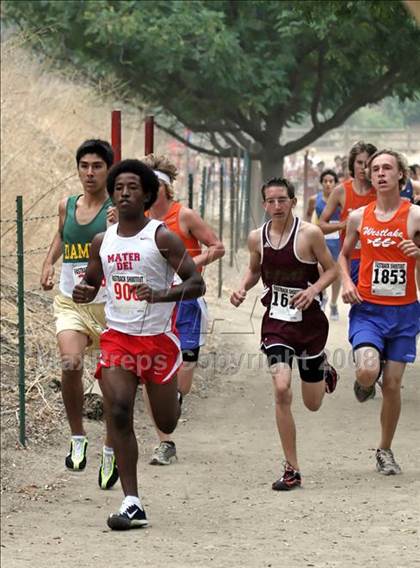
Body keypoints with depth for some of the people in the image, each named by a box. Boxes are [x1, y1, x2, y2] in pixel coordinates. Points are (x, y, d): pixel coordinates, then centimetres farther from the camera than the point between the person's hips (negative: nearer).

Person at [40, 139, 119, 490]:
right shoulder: (67, 206, 6)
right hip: (71, 303, 2)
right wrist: (49, 263, 13)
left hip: (110, 306, -2)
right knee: (71, 363, -24)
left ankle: (110, 453, 25)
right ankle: (78, 438, -6)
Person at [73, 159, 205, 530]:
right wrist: (83, 292, -6)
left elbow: (196, 284, -11)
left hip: (158, 338, -3)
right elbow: (92, 283, 19)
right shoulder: (102, 242, 6)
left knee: (166, 424, 8)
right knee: (117, 411, -16)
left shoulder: (162, 237, -8)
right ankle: (132, 503, -15)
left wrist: (161, 295, -29)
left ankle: (173, 398, 49)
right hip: (117, 337, 3)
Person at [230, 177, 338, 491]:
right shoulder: (257, 238, 0)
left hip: (310, 322, -2)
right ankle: (292, 470, -9)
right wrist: (243, 288, -2)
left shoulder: (310, 233, -11)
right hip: (276, 321, 2)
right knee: (281, 389, -19)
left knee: (313, 403, 10)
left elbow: (332, 270, -3)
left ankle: (324, 369, 50)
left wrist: (313, 290, -21)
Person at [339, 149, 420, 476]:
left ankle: (385, 451, 21)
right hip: (367, 309, 0)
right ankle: (365, 382, 16)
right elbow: (344, 255, 19)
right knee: (367, 371, -23)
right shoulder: (359, 217, 3)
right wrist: (346, 282, 1)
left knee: (393, 383, 3)